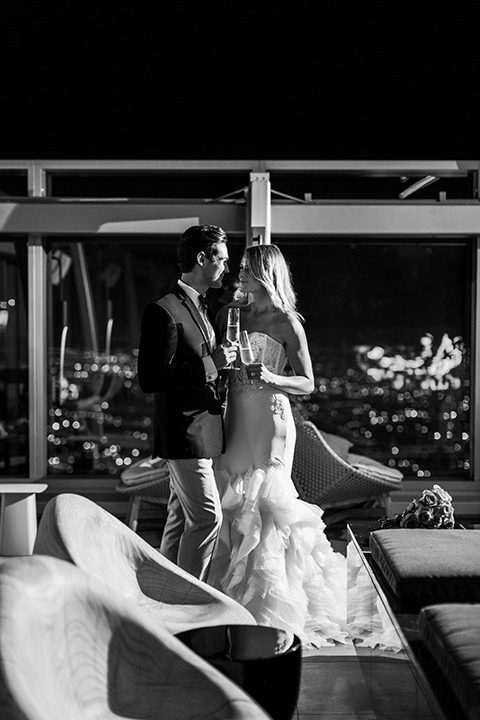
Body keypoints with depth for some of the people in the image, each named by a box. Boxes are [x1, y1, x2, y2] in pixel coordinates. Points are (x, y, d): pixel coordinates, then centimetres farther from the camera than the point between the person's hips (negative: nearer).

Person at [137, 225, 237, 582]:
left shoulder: (202, 309, 16)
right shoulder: (164, 311, -15)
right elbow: (151, 379, -22)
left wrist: (224, 358, 7)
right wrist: (211, 363, -21)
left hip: (203, 431, 10)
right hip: (185, 432, -10)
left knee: (181, 518, 15)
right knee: (207, 517, -9)